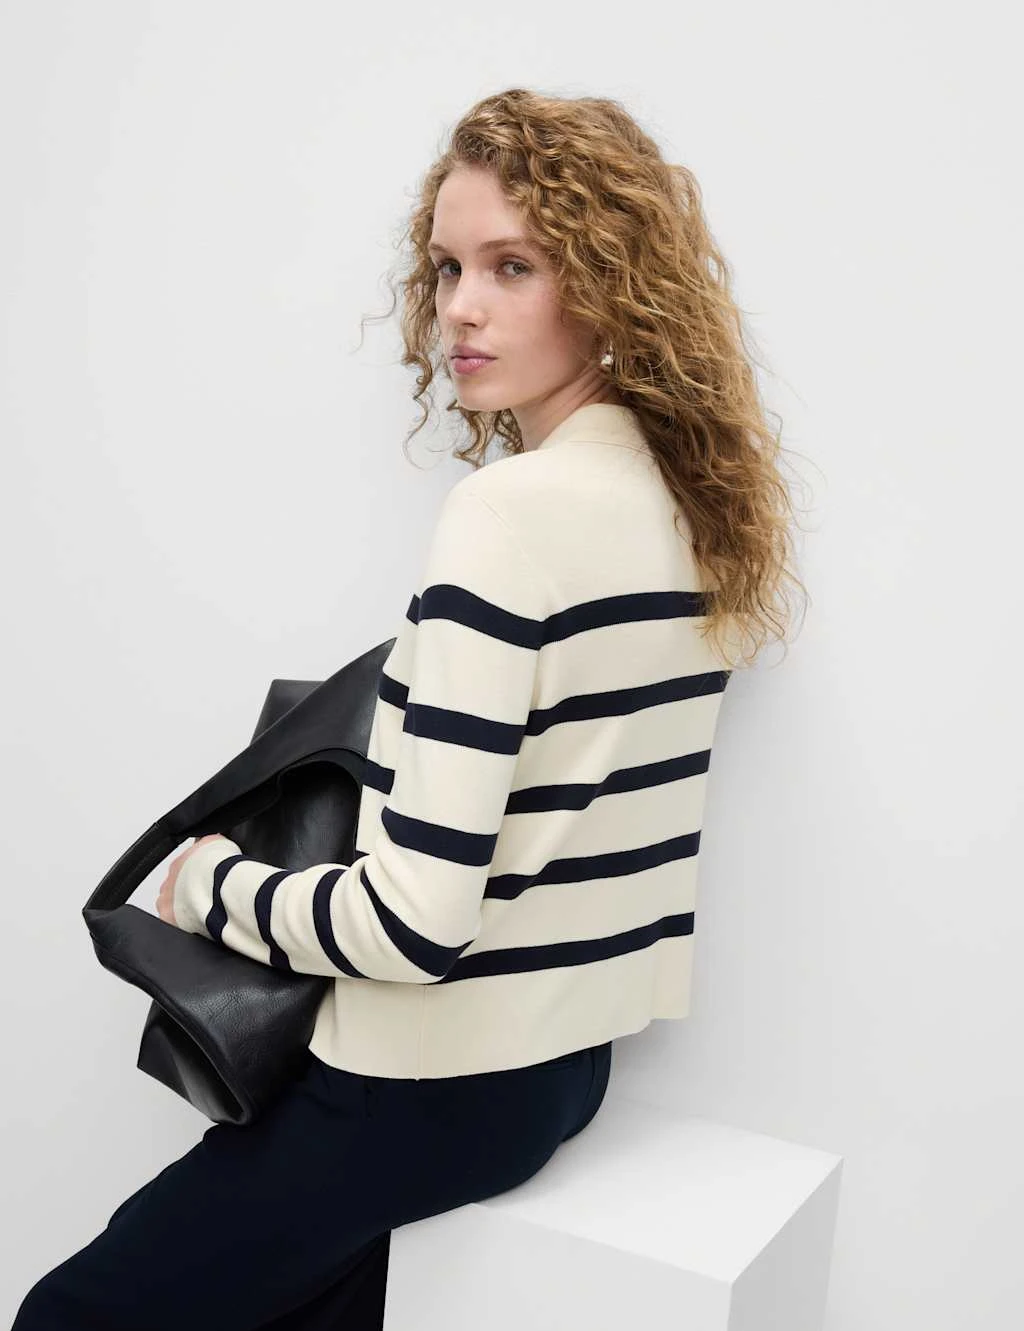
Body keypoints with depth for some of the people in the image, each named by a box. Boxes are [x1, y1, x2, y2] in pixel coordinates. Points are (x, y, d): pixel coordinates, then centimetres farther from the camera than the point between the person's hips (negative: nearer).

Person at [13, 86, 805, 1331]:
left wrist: (210, 882, -8)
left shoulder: (511, 509, -23)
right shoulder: (682, 498, 4)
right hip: (575, 1051, 9)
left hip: (442, 1079, -8)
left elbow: (416, 923, -25)